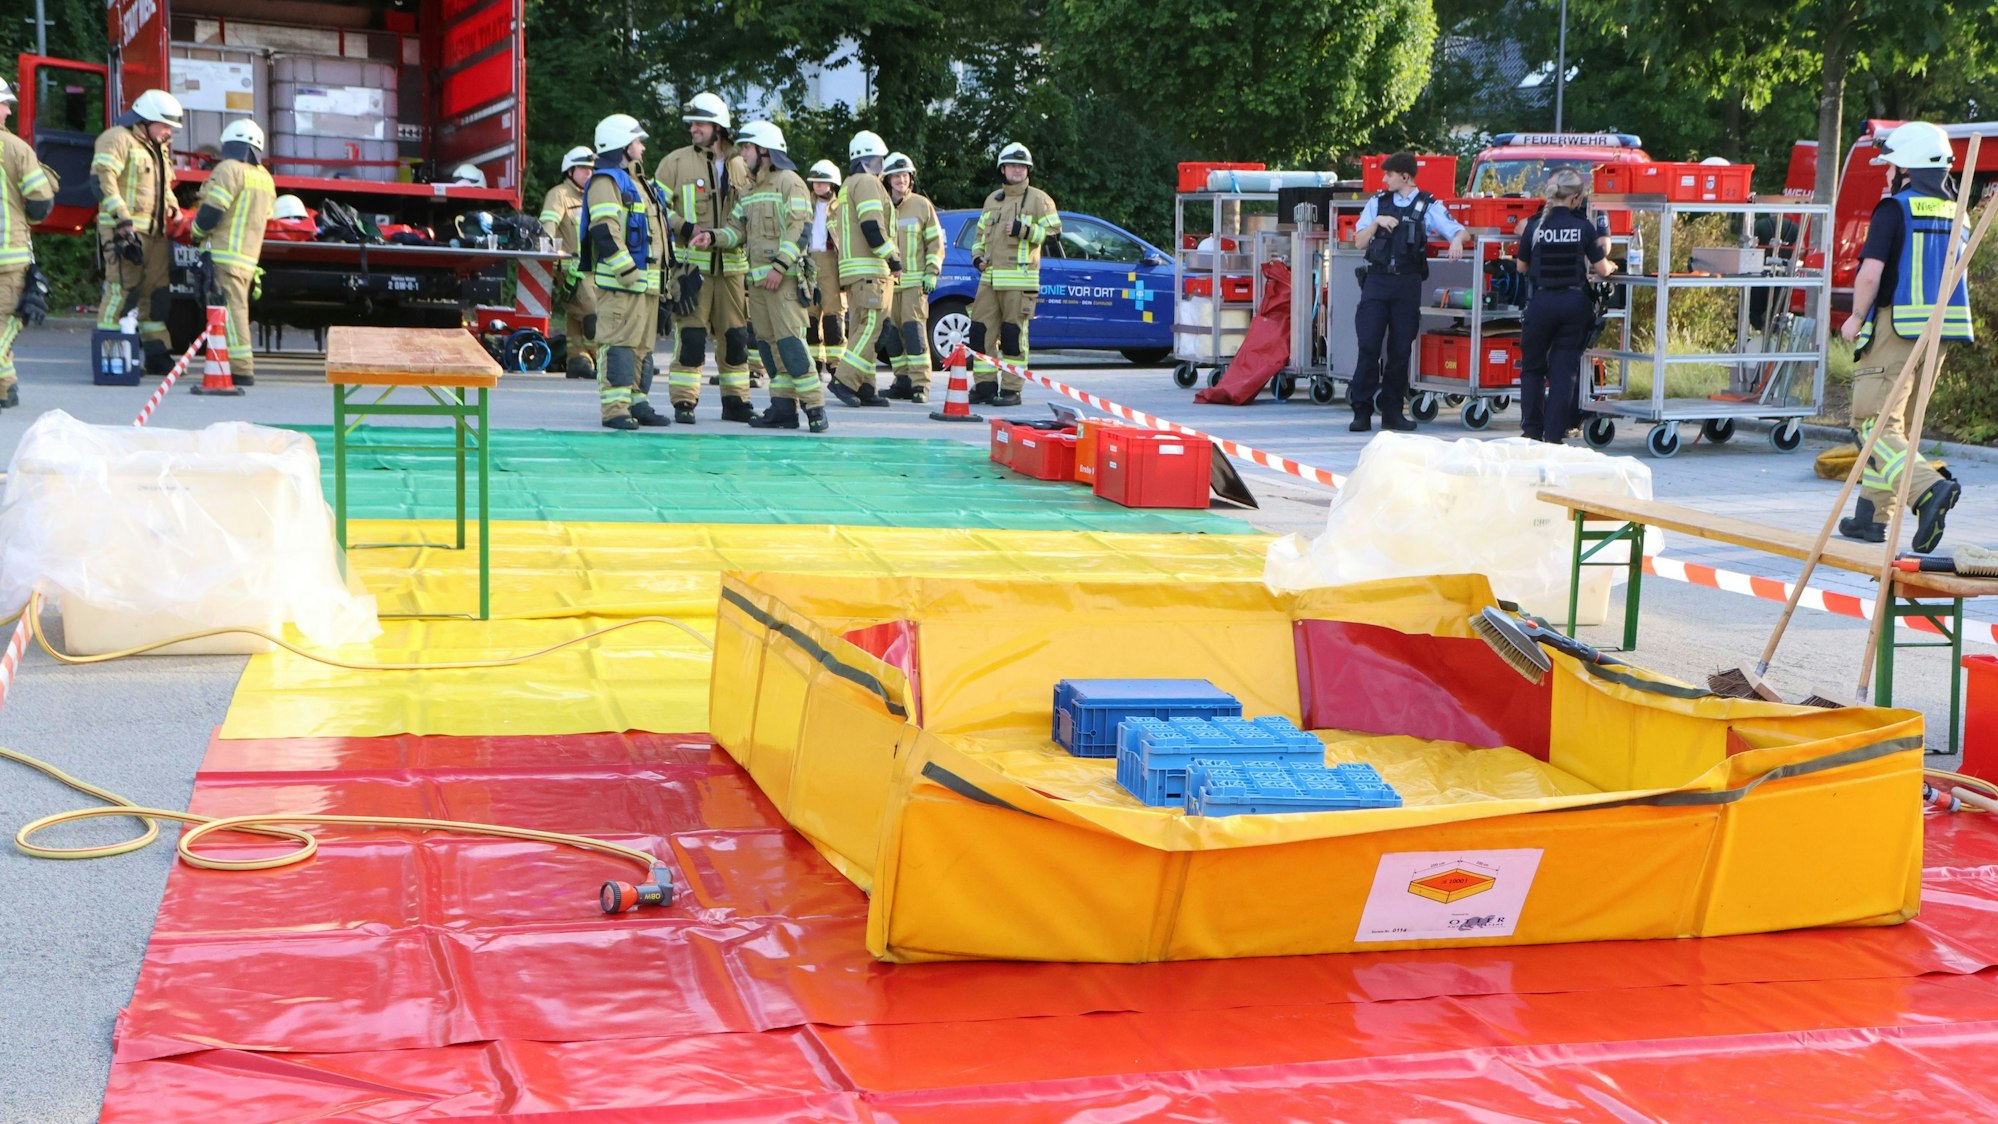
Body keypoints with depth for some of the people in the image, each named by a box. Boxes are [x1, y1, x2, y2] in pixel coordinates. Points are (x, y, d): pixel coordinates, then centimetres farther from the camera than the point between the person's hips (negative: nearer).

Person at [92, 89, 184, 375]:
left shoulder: (159, 147, 21)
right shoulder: (118, 139, -8)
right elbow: (103, 180, -18)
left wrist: (174, 210, 16)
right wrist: (123, 223, -23)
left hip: (155, 232, 9)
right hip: (124, 231, -9)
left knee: (157, 292, 10)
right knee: (122, 289, -11)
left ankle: (157, 355, 15)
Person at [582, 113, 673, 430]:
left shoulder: (639, 183, 24)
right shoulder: (606, 181, -8)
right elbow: (604, 231, -19)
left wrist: (660, 273, 24)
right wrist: (627, 270, -23)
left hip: (645, 281, 10)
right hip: (619, 282, -10)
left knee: (642, 345, 10)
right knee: (618, 342, -11)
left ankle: (637, 404, 15)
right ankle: (615, 409, -13)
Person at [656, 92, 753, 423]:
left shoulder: (739, 166, 13)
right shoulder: (676, 162, 3)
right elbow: (659, 206, -1)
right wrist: (685, 229, -15)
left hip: (731, 264, 4)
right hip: (691, 262, -4)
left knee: (735, 335, 7)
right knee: (692, 335, -8)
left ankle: (736, 400, 16)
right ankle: (684, 401, -2)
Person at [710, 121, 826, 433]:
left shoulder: (789, 182, -5)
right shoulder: (749, 191, 20)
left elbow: (799, 229, -13)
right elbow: (736, 230, 16)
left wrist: (780, 267, -21)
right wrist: (712, 237, -4)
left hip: (784, 278, -9)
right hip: (757, 278, 9)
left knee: (790, 340, -15)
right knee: (768, 343, 7)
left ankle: (815, 407, -15)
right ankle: (784, 406, 10)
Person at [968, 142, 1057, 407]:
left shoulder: (1038, 199, 2)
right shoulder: (992, 200, 20)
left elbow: (1054, 231, -5)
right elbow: (980, 234, 28)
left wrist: (1023, 230, -16)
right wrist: (978, 257, 9)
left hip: (1020, 279, -6)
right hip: (989, 278, 6)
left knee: (1013, 334, -6)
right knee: (981, 330, 1)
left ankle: (1012, 390, -1)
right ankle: (985, 386, 8)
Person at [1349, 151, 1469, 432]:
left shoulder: (1428, 206, 4)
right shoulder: (1377, 203, 10)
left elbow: (1462, 231, -2)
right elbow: (1360, 242, 8)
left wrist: (1457, 239, -25)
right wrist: (1377, 222, -9)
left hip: (1407, 284, -1)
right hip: (1377, 281, 1)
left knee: (1401, 350, 4)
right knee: (1368, 346, -7)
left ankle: (1392, 411, 12)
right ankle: (1362, 411, -3)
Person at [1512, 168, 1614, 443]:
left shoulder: (1534, 225, -4)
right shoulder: (1584, 227, -5)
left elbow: (1522, 266, 6)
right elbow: (1601, 268, 0)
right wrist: (1610, 266, 22)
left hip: (1541, 302, 0)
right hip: (1575, 303, 0)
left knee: (1532, 367, 15)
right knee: (1565, 369, 6)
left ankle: (1532, 431, 15)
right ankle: (1554, 433, 2)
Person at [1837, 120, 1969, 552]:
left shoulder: (1895, 208, -10)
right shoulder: (1953, 212, 11)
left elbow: (1870, 273, -17)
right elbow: (1953, 273, 16)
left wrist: (1857, 318, -4)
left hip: (1896, 326, -7)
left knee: (1874, 422, -6)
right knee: (1896, 424, 15)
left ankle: (1930, 487, -27)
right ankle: (1872, 516, 19)